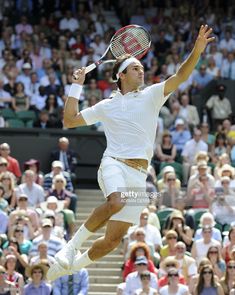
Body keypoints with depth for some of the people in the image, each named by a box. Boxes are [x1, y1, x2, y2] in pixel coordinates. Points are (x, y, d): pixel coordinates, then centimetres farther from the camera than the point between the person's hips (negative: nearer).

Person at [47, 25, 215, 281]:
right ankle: (73, 244, -23)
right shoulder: (106, 106, 15)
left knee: (113, 239, -4)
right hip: (114, 163, -2)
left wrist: (197, 49, -17)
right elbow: (70, 120, 17)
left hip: (139, 174, 2)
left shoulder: (151, 95, 13)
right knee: (116, 202, -38)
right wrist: (76, 87, 11)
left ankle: (72, 265, 18)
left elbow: (181, 76, 0)